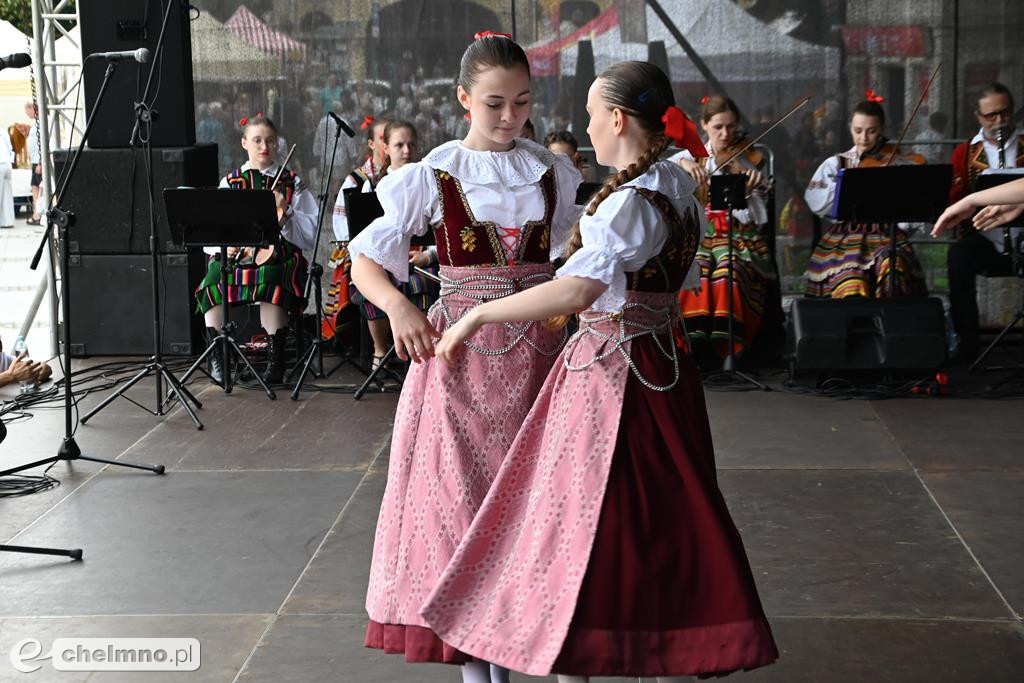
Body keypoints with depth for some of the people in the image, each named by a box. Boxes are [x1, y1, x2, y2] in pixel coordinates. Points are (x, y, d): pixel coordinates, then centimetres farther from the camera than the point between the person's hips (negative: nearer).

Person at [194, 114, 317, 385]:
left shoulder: (292, 183, 15)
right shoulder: (230, 182, 19)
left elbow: (310, 231, 7)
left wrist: (285, 211, -9)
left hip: (279, 254, -2)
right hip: (234, 255, 2)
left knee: (270, 282, -37)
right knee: (213, 280, -31)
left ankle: (276, 356, -25)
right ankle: (217, 355, -18)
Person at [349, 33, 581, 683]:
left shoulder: (555, 172, 7)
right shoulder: (433, 176, -2)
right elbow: (366, 261, 0)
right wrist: (397, 306, -18)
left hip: (538, 349, 3)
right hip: (461, 352, -3)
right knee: (460, 494, -3)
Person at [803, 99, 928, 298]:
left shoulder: (897, 164, 9)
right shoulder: (835, 164, 12)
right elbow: (817, 204, -3)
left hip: (887, 236, 0)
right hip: (844, 236, 0)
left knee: (890, 263, -31)